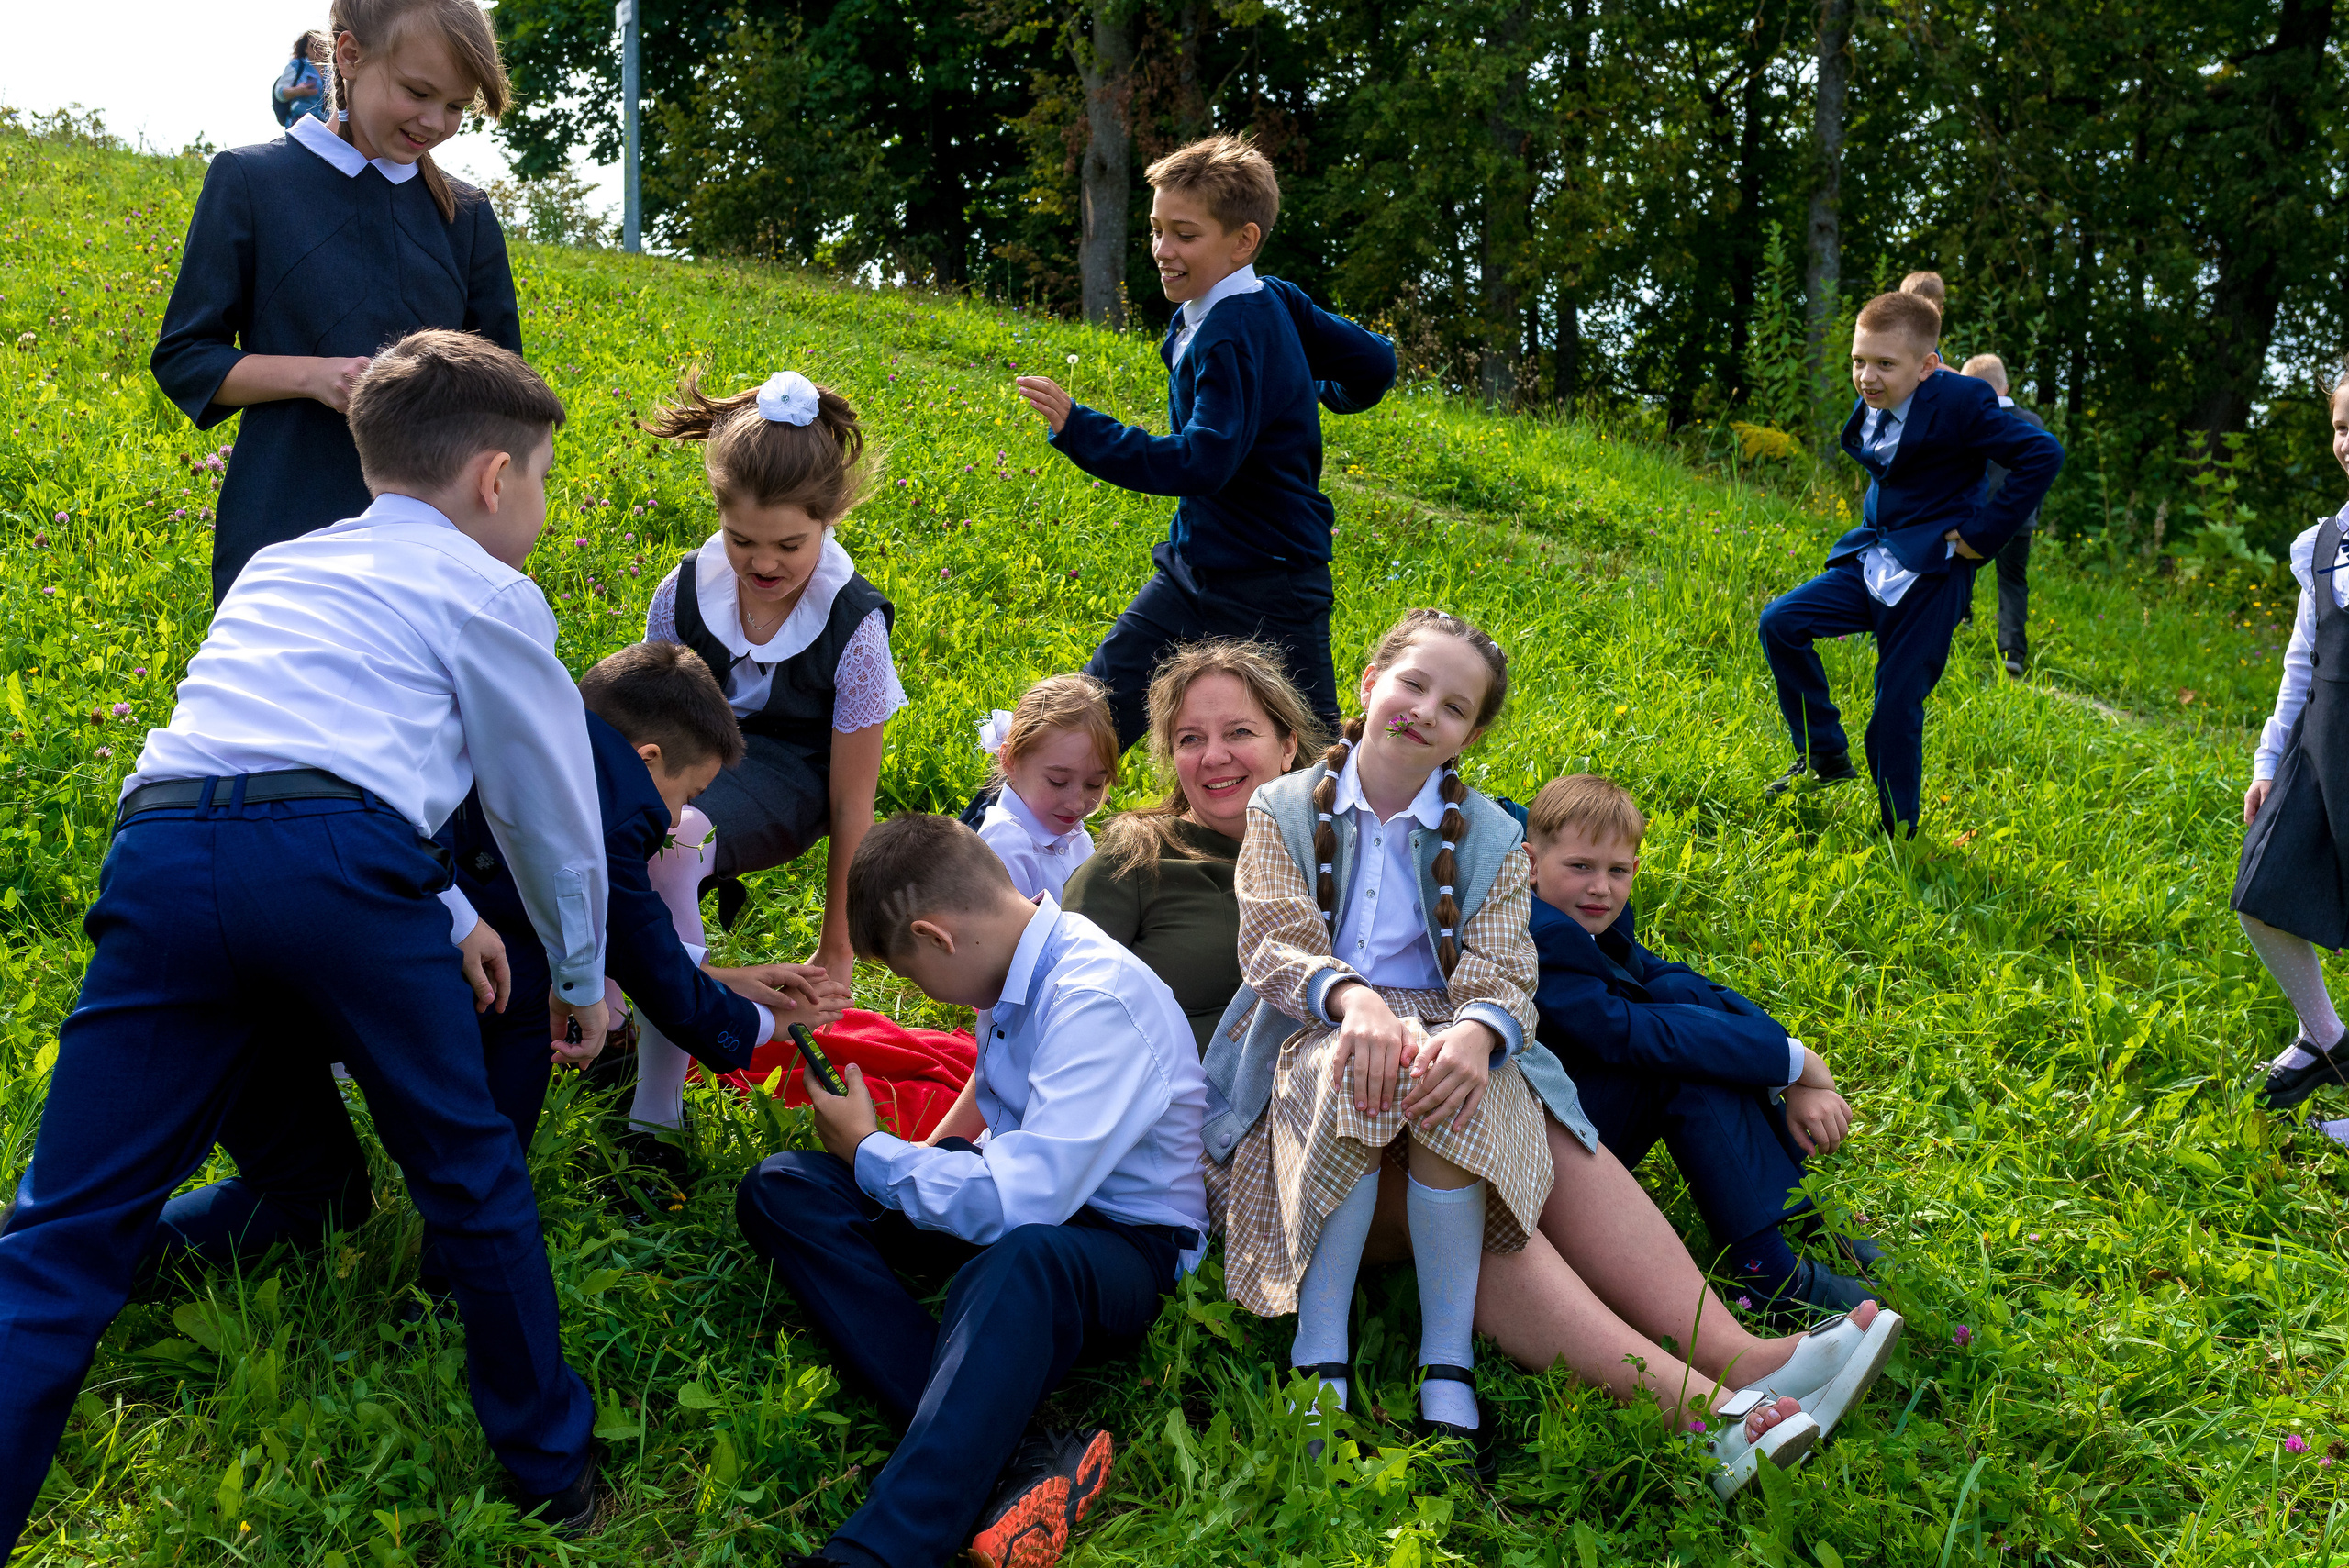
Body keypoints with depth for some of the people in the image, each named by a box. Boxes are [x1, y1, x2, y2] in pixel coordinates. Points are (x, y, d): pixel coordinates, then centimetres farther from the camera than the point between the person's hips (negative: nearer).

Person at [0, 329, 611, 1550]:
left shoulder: (277, 569, 35)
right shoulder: (487, 595, 17)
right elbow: (551, 812, 21)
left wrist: (451, 917, 48)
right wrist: (580, 978, 36)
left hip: (160, 852, 4)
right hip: (337, 858, -4)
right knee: (471, 1175, 15)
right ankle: (550, 1471, 28)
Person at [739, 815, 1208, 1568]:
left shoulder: (1098, 1003, -26)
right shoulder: (1018, 964, 0)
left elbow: (1015, 1204, -33)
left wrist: (868, 1152, -17)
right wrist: (922, 1161, 8)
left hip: (1125, 1245, -10)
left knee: (1019, 1259, -45)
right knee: (780, 1188, -7)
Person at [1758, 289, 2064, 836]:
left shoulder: (1960, 403, -17)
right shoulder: (1870, 408, 6)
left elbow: (2042, 455, -20)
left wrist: (1984, 532, -18)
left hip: (1928, 576, -7)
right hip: (1873, 564, 7)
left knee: (1897, 707, -3)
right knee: (1779, 622, -8)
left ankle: (1898, 836, 14)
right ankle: (1825, 756, 6)